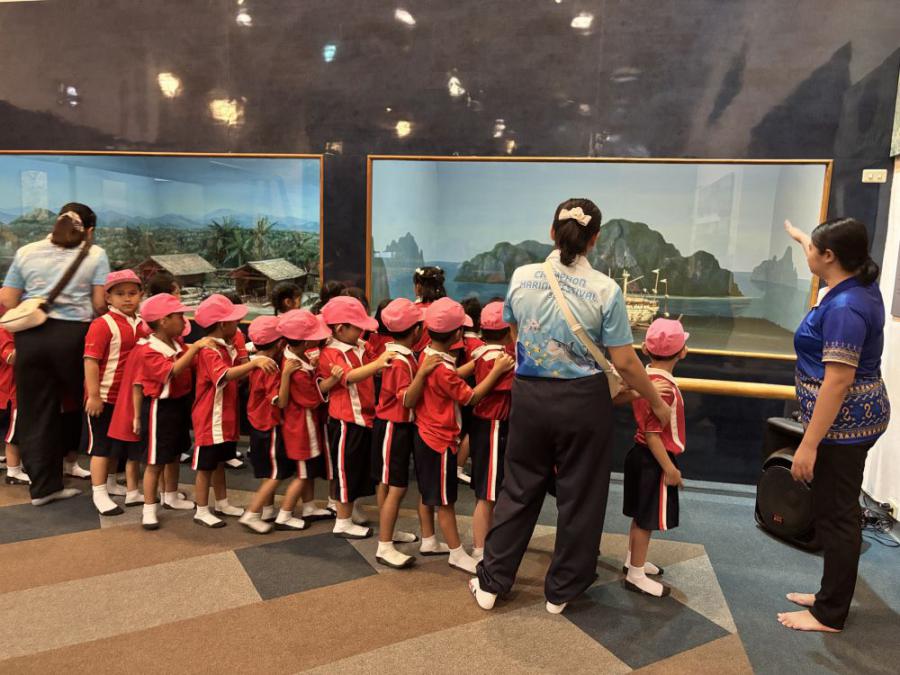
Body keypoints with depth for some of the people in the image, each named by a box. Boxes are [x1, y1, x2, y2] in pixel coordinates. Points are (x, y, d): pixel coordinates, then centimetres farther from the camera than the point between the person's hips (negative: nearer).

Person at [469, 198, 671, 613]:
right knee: (578, 496, 14)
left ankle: (490, 583, 26)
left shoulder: (521, 277, -4)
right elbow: (624, 363, -10)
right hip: (582, 401, -2)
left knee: (519, 489, 16)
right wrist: (657, 404, 5)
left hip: (529, 395, 3)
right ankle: (561, 591, 29)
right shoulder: (605, 290, -12)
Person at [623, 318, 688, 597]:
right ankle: (635, 575, 14)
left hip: (641, 454, 9)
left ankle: (633, 560, 36)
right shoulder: (664, 387, -24)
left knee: (642, 515, 21)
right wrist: (669, 468, -21)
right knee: (647, 518, 3)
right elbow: (652, 433, -24)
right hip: (655, 460, -9)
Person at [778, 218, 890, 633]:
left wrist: (809, 445, -25)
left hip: (841, 424, -10)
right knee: (835, 512, 18)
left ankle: (830, 615, 13)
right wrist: (800, 237, 49)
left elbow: (838, 381, -27)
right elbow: (827, 256, 31)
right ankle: (832, 595, 31)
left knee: (835, 516, 0)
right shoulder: (860, 285, 6)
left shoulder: (845, 308, -24)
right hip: (852, 419, 10)